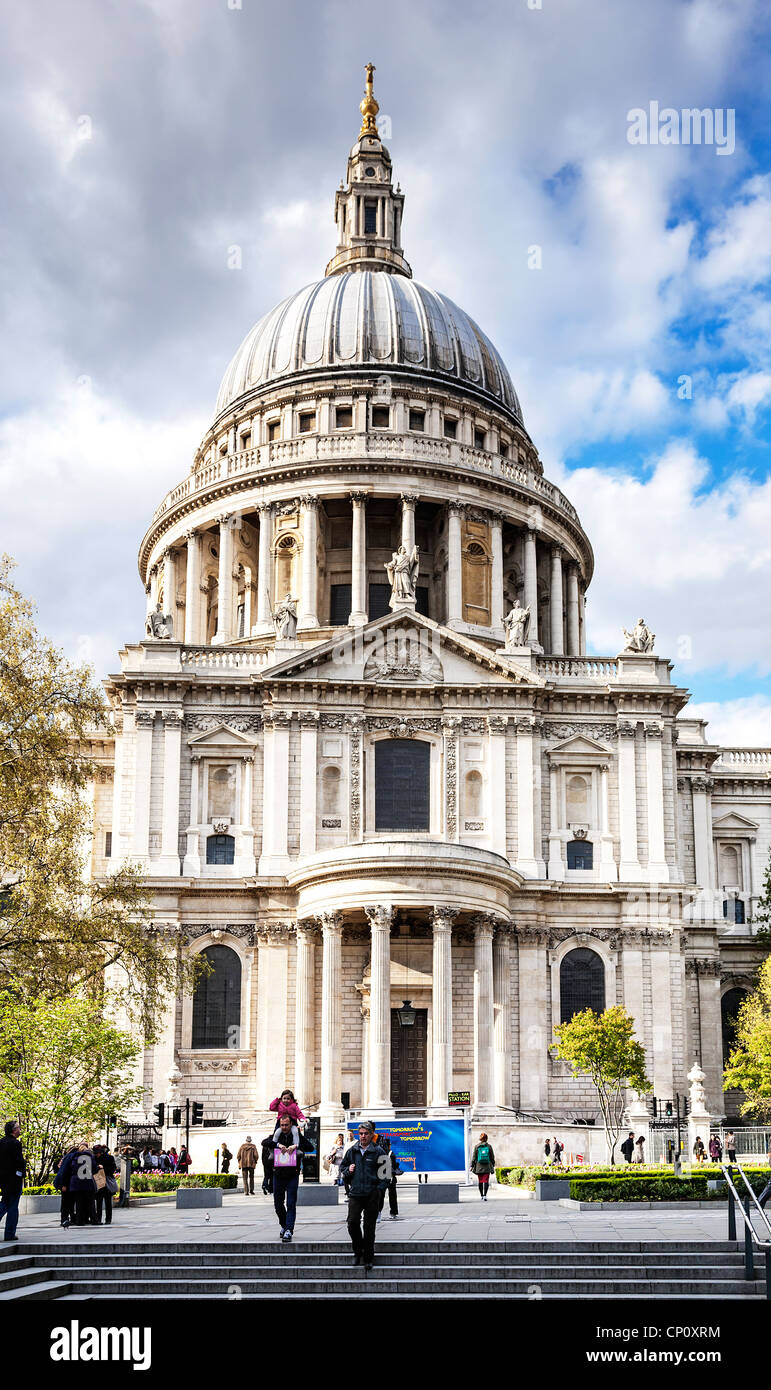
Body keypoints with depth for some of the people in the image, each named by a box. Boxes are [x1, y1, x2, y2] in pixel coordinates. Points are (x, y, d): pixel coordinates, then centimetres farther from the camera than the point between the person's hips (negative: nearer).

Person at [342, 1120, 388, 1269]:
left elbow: (385, 1173, 3)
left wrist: (379, 1189, -8)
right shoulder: (352, 1151, 10)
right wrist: (348, 1170, 0)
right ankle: (358, 1252, 11)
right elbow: (342, 1166, 22)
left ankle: (368, 1258, 12)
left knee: (369, 1227, 2)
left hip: (372, 1195, -2)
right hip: (355, 1194, 2)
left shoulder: (378, 1152, 1)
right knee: (353, 1222, -10)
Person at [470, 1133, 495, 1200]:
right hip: (487, 1167, -1)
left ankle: (481, 1195, 20)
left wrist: (472, 1166, 6)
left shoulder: (476, 1146, -1)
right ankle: (485, 1195, -18)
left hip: (479, 1167, 1)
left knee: (480, 1181, 11)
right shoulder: (489, 1146, 0)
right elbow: (492, 1157, 5)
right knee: (486, 1181, -4)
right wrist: (493, 1165, 17)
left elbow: (474, 1157, 0)